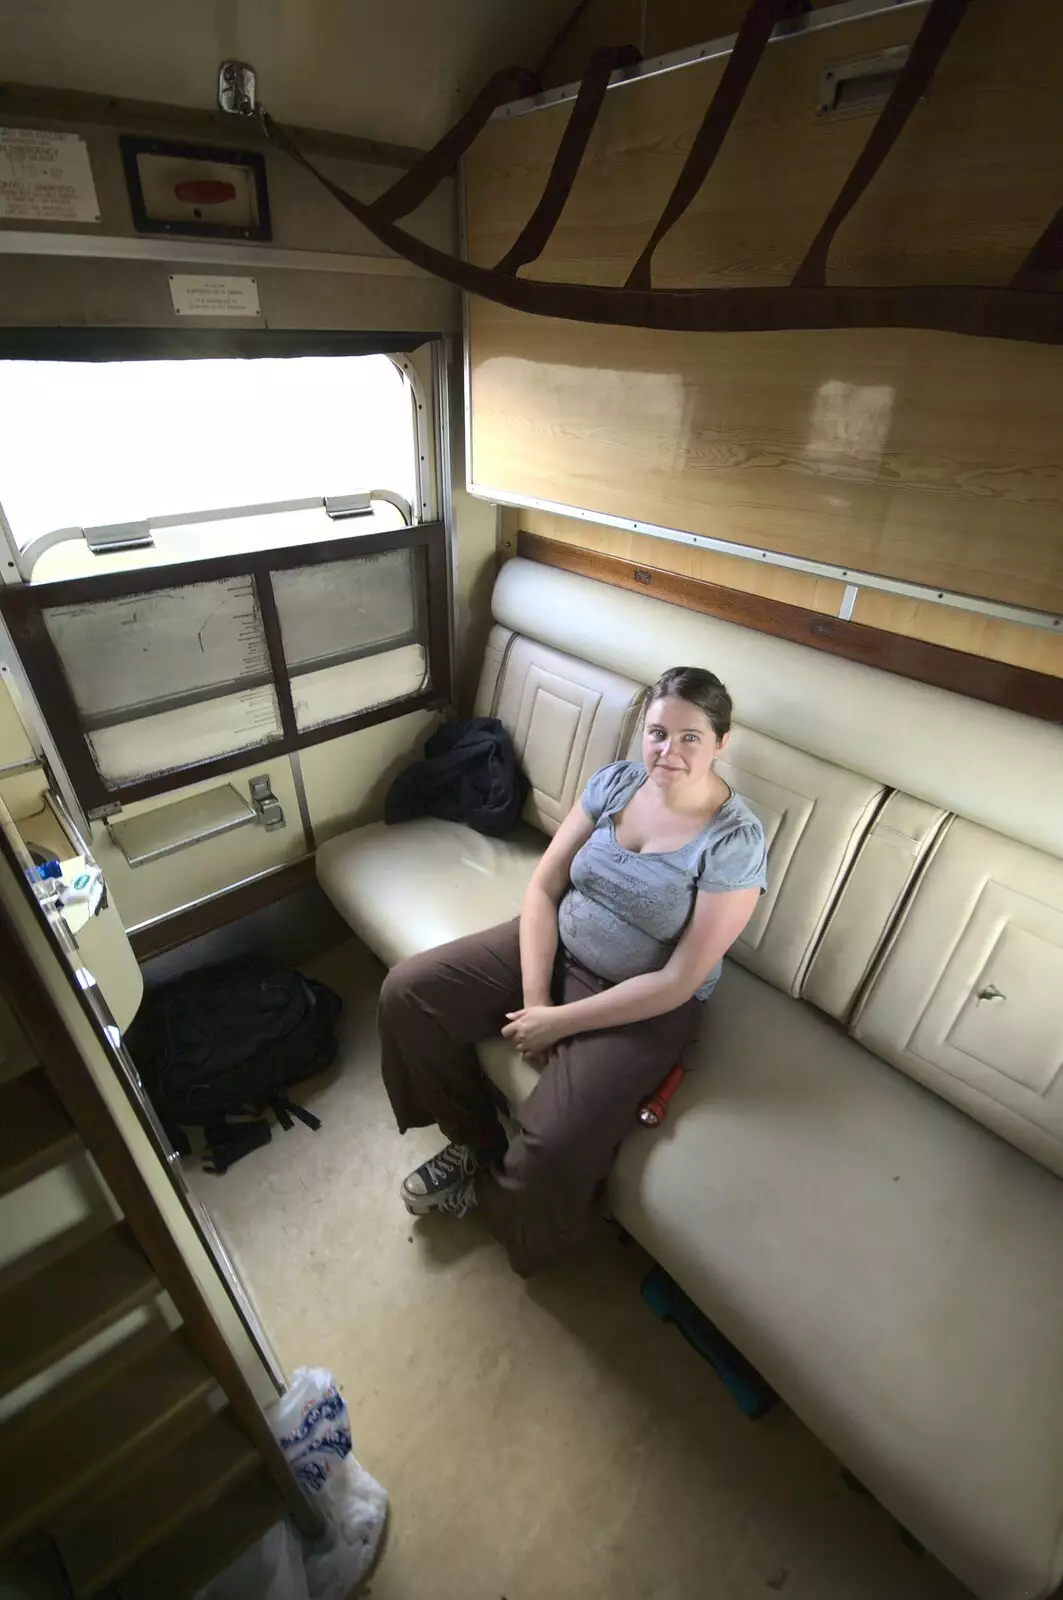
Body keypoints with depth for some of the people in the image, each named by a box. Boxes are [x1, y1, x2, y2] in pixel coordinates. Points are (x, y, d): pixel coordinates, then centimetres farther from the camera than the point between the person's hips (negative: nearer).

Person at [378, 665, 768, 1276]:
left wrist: (560, 1021, -18)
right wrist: (533, 996, -15)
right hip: (554, 949, 6)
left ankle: (490, 1187, 16)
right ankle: (476, 1139, 16)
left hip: (644, 1007, -5)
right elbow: (543, 887, -4)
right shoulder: (615, 781, -6)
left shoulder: (736, 842, -20)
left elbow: (679, 982, -20)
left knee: (550, 1150, -24)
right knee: (407, 991, -5)